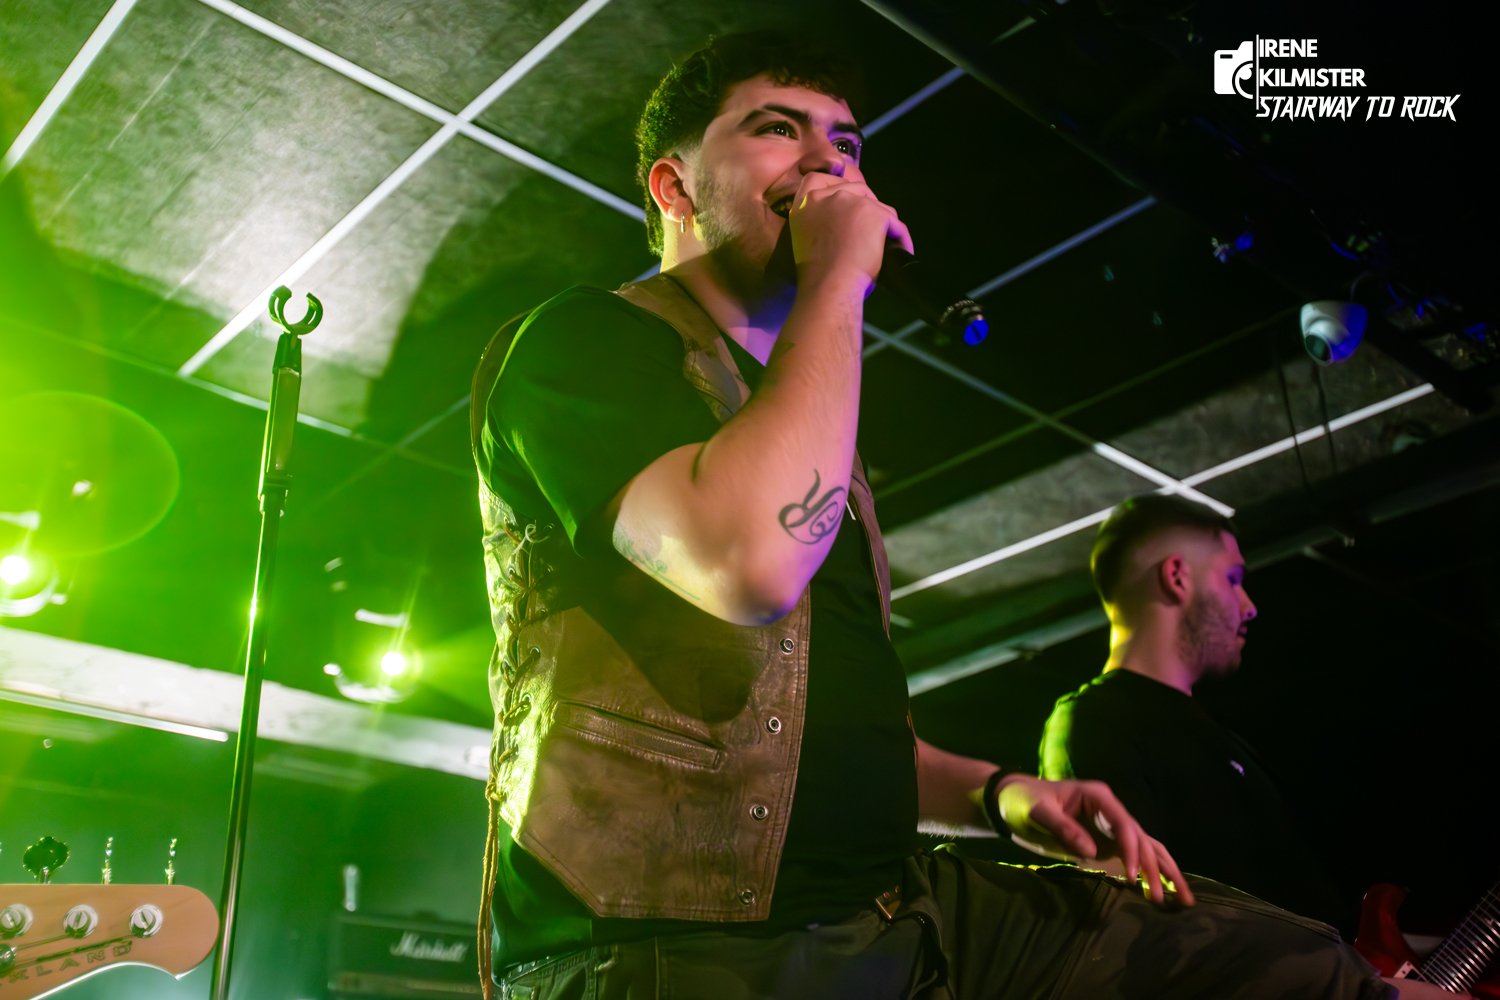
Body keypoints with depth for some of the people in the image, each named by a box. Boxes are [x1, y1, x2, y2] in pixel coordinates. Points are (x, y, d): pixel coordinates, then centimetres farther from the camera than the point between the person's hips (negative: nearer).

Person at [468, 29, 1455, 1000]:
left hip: (895, 911, 8)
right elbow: (753, 560, -27)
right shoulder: (579, 342, -5)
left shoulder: (809, 412, 21)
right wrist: (839, 277, -14)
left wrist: (995, 792, 10)